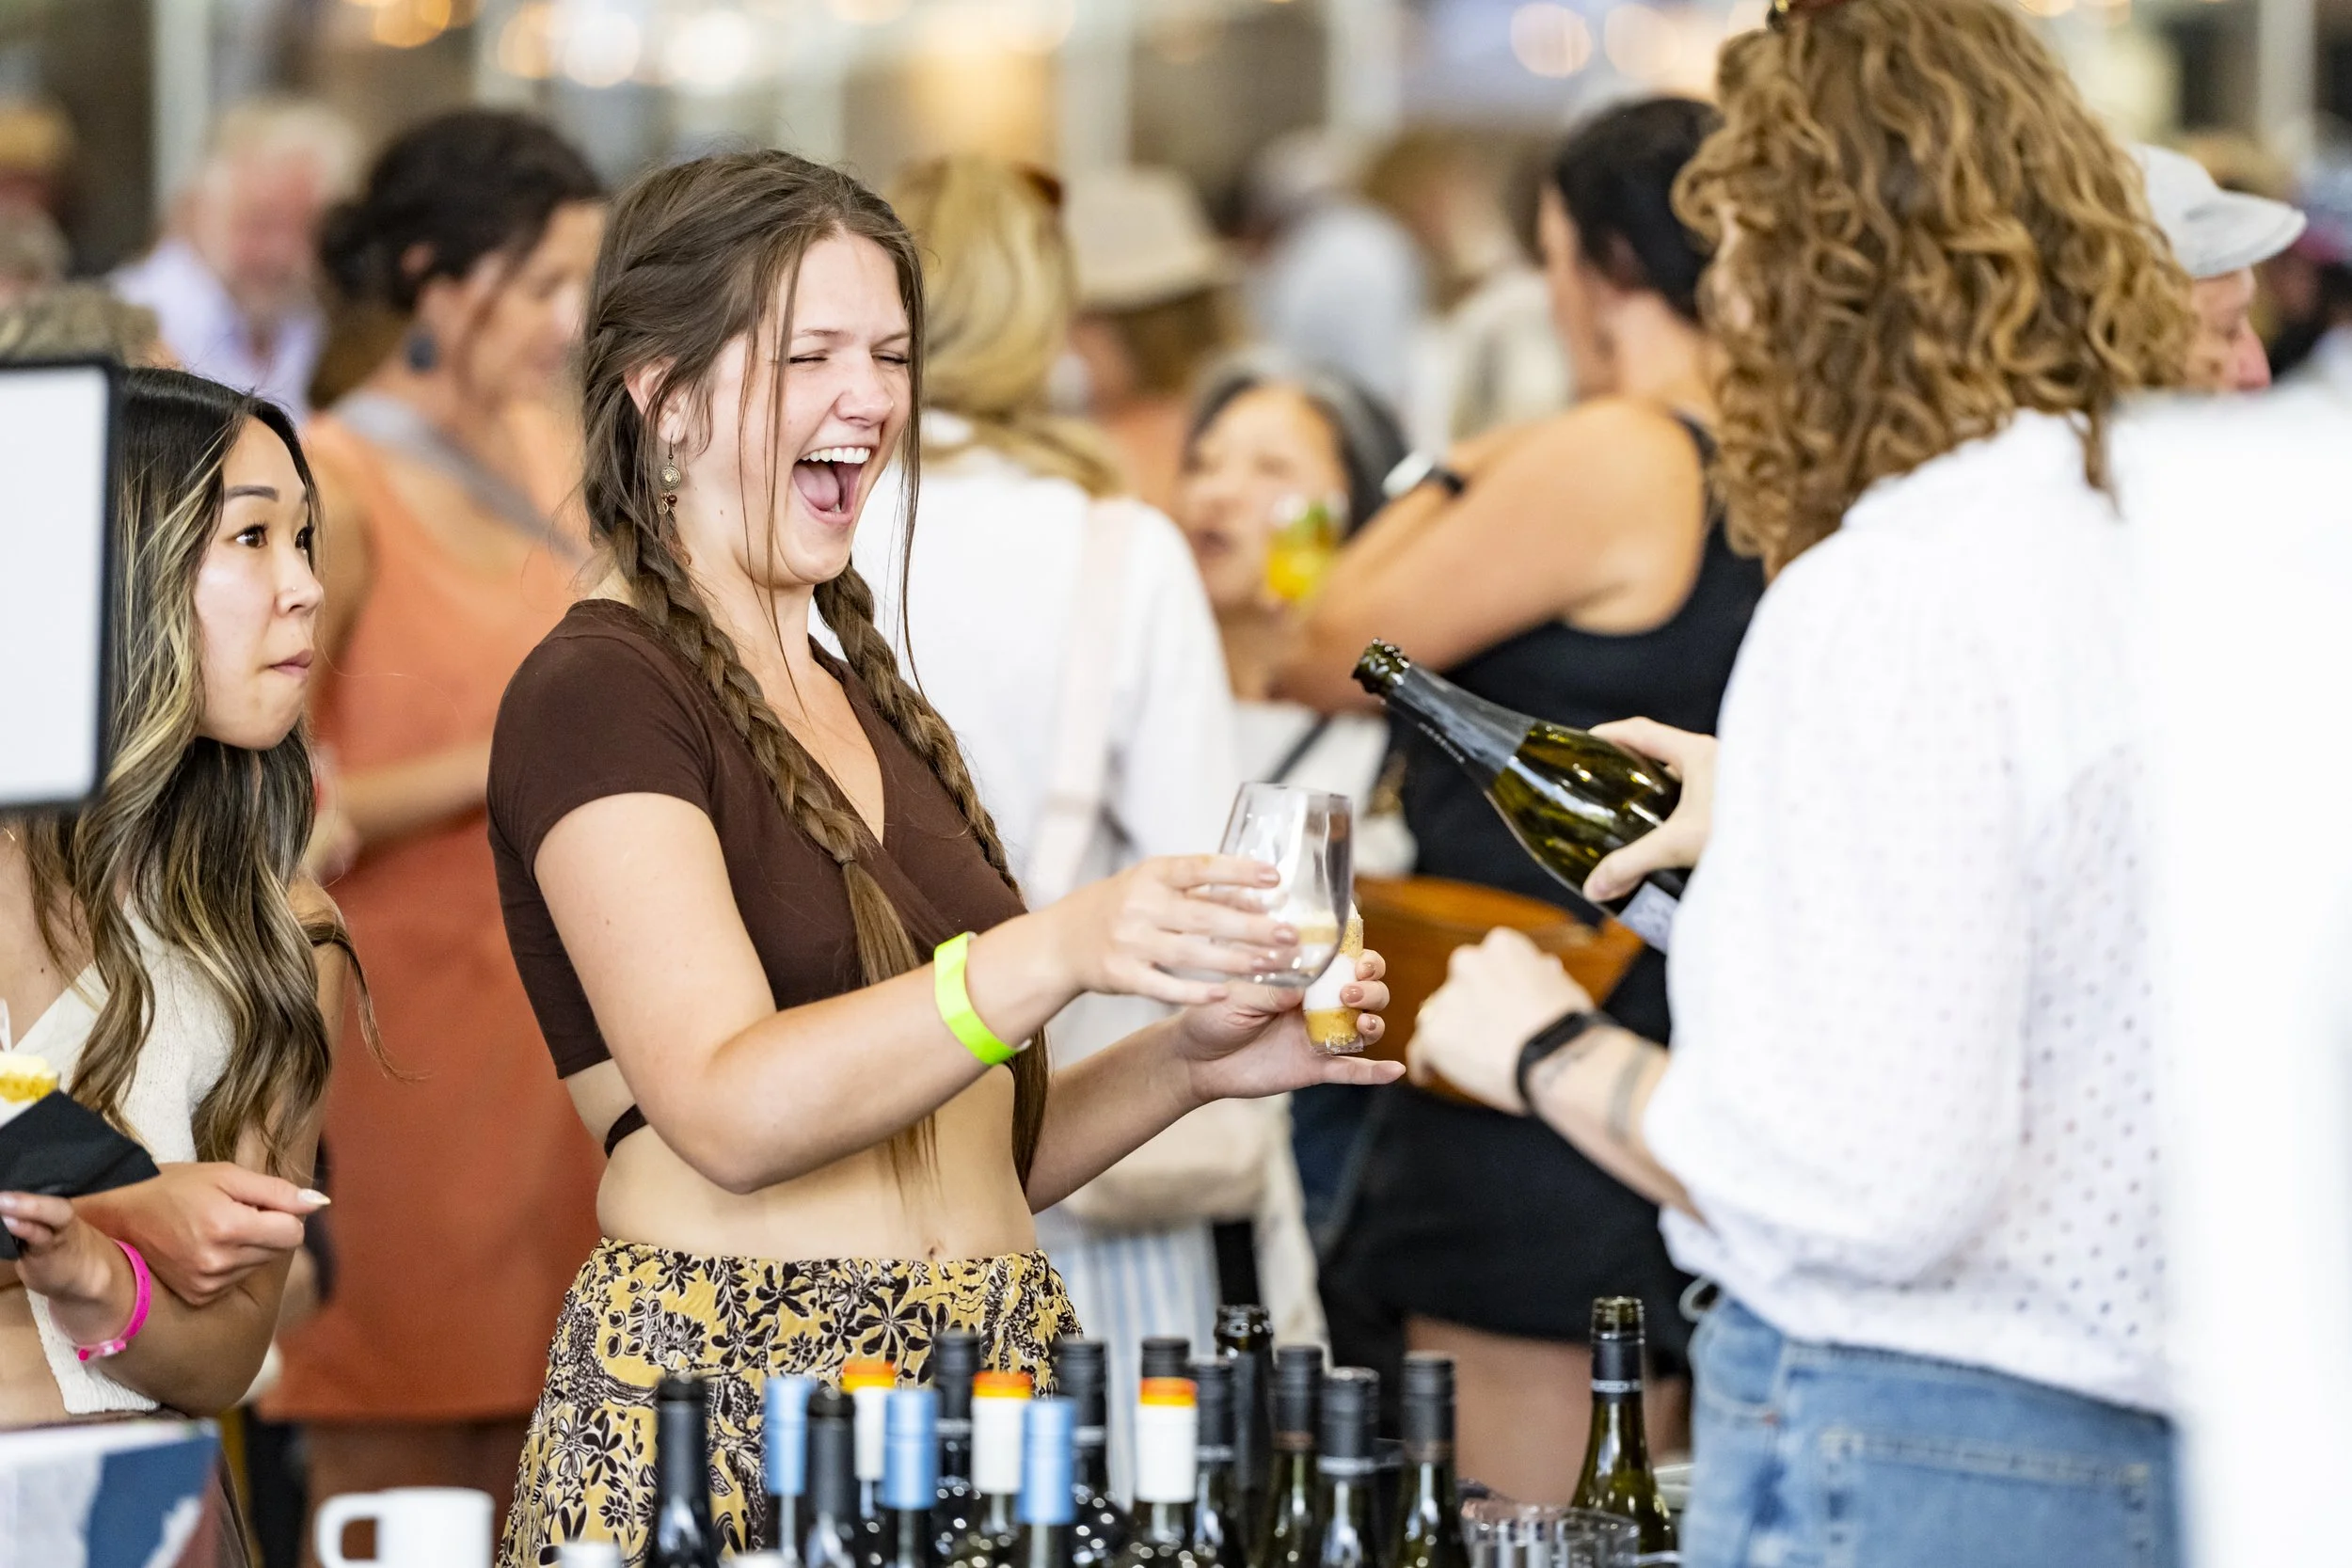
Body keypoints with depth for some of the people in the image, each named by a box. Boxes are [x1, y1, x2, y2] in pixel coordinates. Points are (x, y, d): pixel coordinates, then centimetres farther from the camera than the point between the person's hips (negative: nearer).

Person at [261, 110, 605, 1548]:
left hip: (556, 1025, 7)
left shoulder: (552, 455, 10)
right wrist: (509, 763, -19)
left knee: (537, 1492, 8)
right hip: (400, 1042, -7)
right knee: (397, 1495, -3)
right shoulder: (330, 493, -12)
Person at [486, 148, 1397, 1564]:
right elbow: (730, 1112, -19)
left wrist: (1185, 1063, 4)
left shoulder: (881, 714, 18)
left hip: (987, 1380, 7)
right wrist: (1056, 955, -29)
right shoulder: (596, 697, -5)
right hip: (722, 1405, -6)